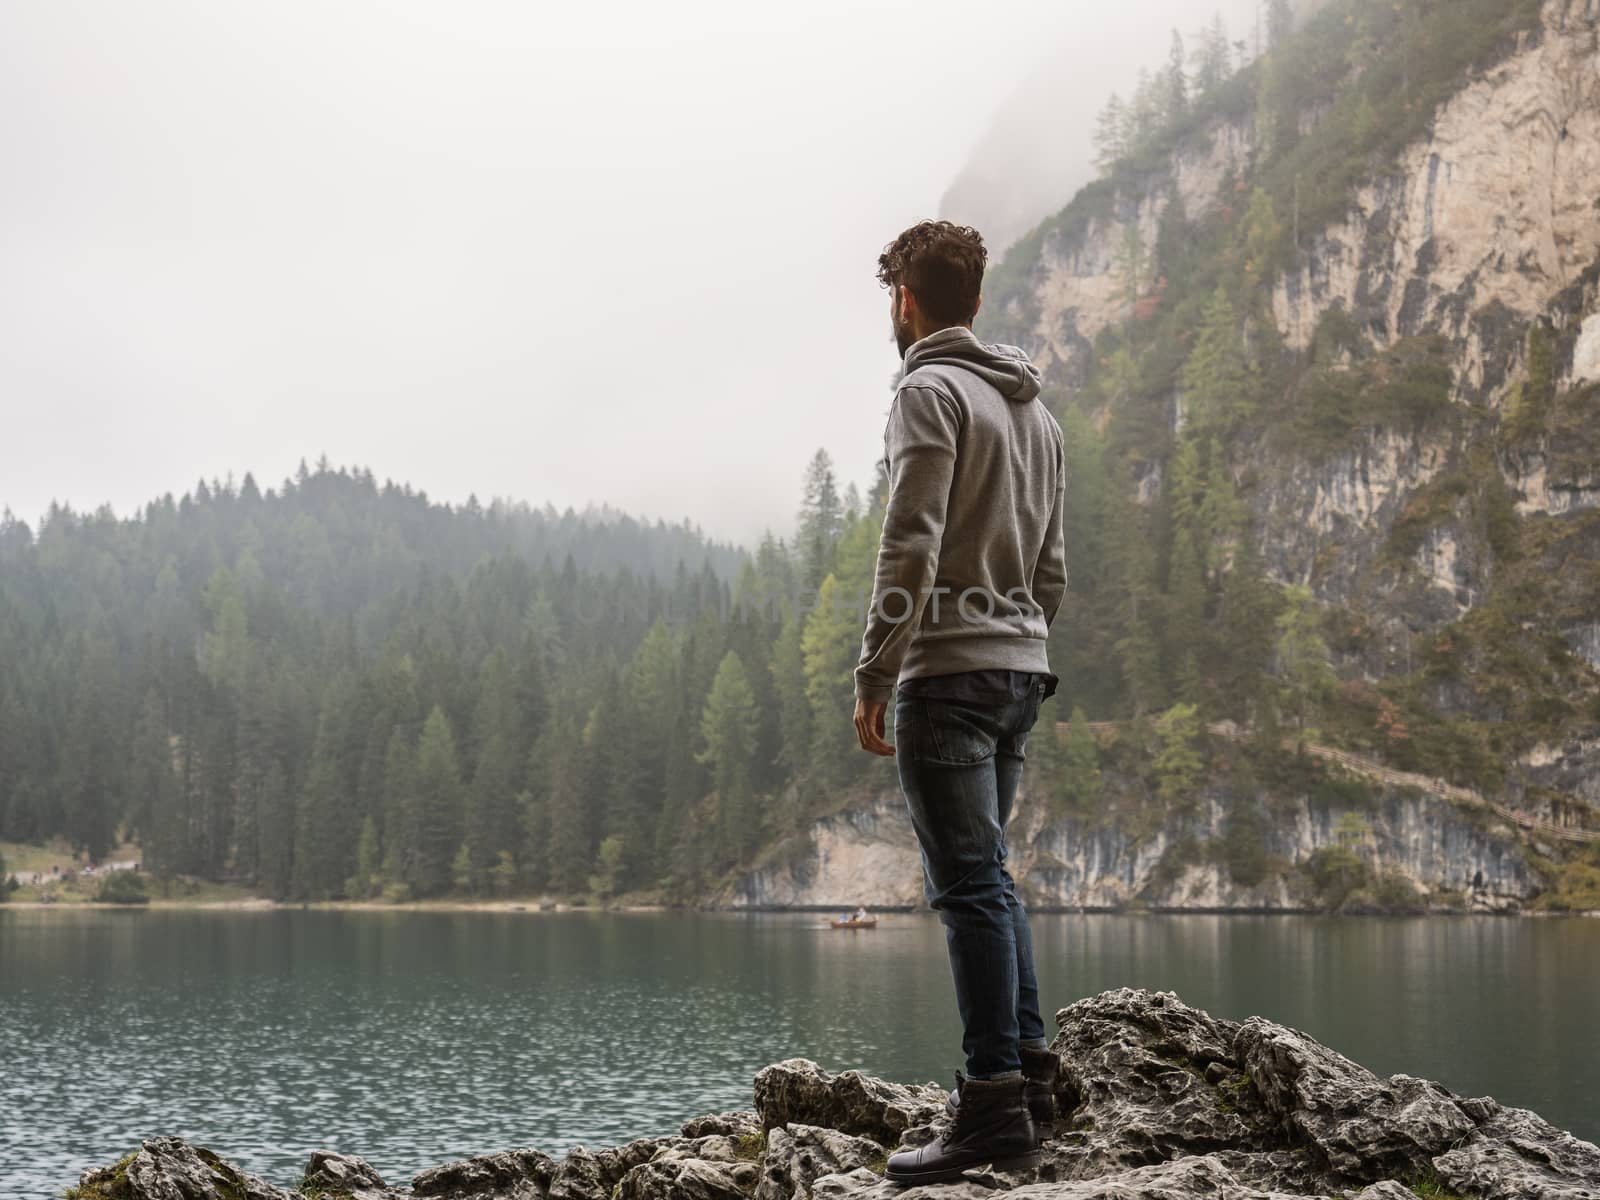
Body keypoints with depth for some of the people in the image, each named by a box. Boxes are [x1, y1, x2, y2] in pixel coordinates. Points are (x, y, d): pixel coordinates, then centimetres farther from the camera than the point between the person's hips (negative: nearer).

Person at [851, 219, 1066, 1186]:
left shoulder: (931, 393, -8)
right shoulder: (1035, 408, 19)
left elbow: (912, 550, -17)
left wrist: (874, 678, -14)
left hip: (949, 670, -9)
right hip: (1023, 669, 9)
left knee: (971, 885, -8)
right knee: (986, 877, 16)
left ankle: (996, 1107, -7)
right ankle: (1031, 1071, 16)